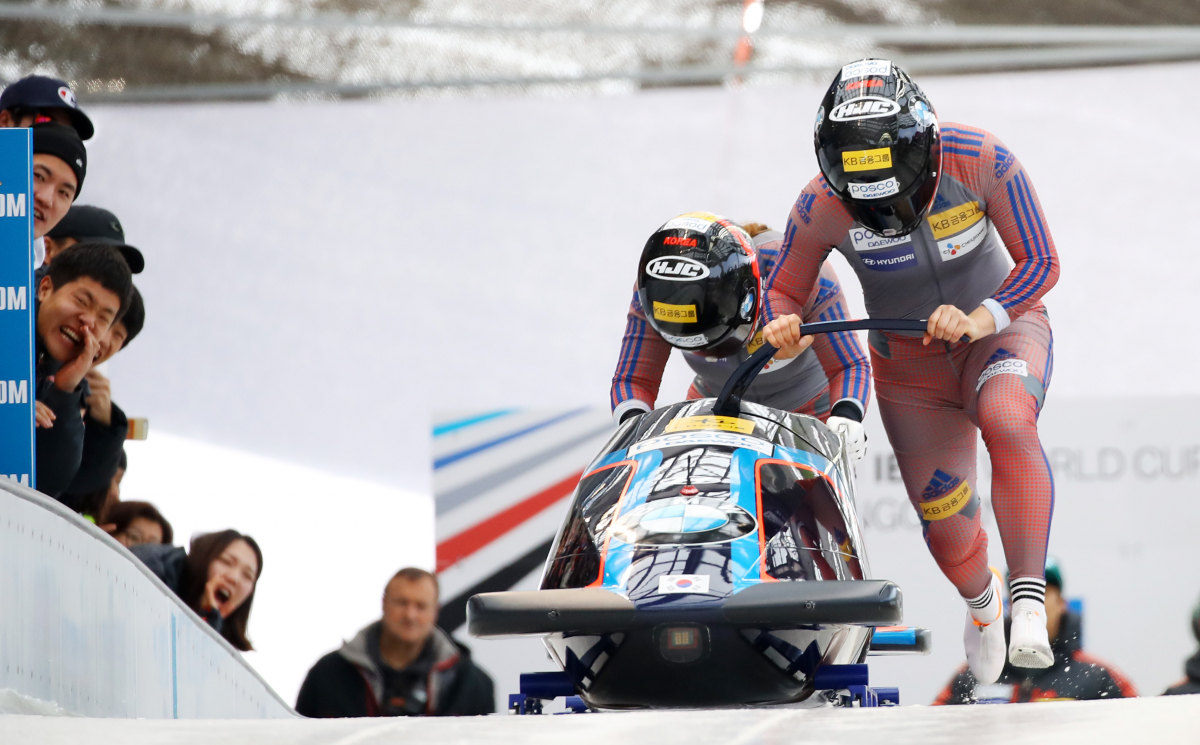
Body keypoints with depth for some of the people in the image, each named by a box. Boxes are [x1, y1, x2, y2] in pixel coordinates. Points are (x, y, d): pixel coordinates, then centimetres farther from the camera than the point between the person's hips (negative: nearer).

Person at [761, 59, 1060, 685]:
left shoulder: (982, 162, -27)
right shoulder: (824, 206, -23)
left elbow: (1042, 263, -20)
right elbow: (784, 291, -7)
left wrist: (981, 320, -37)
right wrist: (783, 327, -31)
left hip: (1001, 326, -2)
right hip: (909, 364, 2)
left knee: (1007, 422, -35)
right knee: (943, 515, 3)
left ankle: (1030, 599, -38)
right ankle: (979, 598, 41)